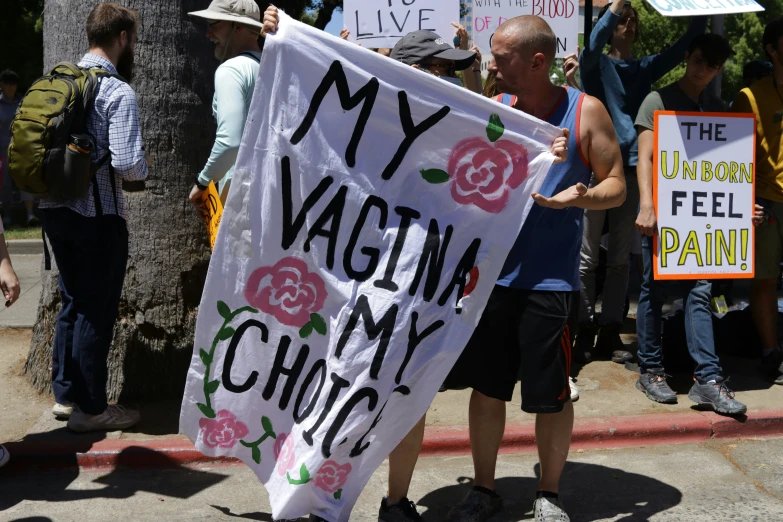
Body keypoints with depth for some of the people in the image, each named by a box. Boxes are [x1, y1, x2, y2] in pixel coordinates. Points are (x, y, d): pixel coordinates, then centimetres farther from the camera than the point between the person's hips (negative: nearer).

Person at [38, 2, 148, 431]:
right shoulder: (118, 92, -15)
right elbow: (127, 164, -22)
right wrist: (144, 167, -1)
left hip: (55, 208, 7)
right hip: (98, 214, -7)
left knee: (73, 303, 20)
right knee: (96, 310, 4)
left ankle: (65, 394, 29)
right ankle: (91, 408, 14)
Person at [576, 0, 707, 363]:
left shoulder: (646, 68, 13)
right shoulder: (595, 65, 2)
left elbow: (685, 46, 4)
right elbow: (594, 43, -20)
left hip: (632, 166, 4)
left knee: (621, 257, 8)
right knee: (588, 256, -1)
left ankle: (610, 330, 16)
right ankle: (585, 329, 8)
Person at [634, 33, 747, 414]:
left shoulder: (716, 109, 16)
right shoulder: (659, 100, 0)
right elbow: (645, 157, -7)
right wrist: (647, 206, -18)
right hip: (662, 212, -4)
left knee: (700, 293, 0)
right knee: (654, 291, 3)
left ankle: (708, 381, 1)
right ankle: (650, 371, 15)